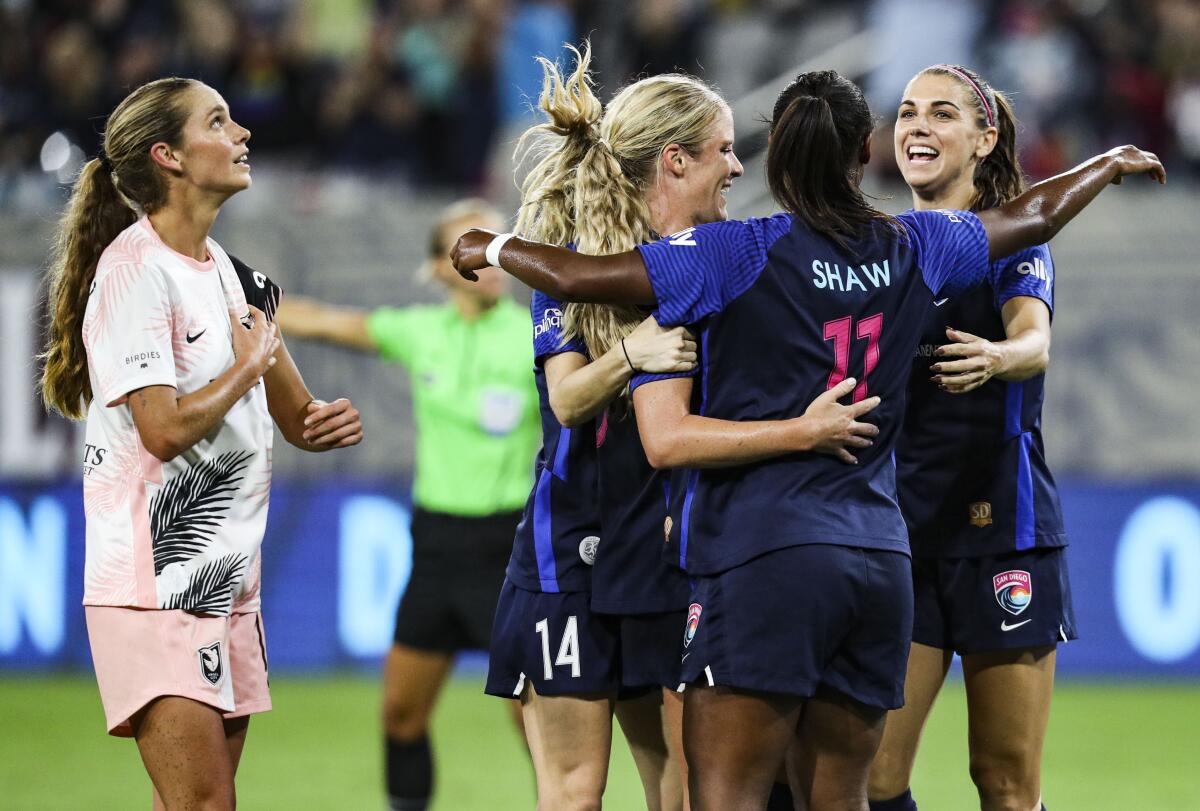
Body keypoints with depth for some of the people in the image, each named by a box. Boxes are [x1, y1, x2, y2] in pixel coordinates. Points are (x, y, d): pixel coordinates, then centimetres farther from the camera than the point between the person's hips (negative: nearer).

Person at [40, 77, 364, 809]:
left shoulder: (233, 275, 15)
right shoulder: (135, 268, -12)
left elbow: (296, 417, 23)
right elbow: (164, 428, -21)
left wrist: (328, 421, 0)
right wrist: (248, 366, -7)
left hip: (227, 579, 9)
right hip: (154, 582, -9)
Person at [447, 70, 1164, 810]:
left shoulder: (741, 256, -6)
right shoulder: (915, 250, 10)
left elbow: (579, 278, -9)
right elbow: (1035, 216, 28)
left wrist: (494, 247, 11)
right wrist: (1111, 164, 48)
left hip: (766, 560, -6)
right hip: (880, 561, 6)